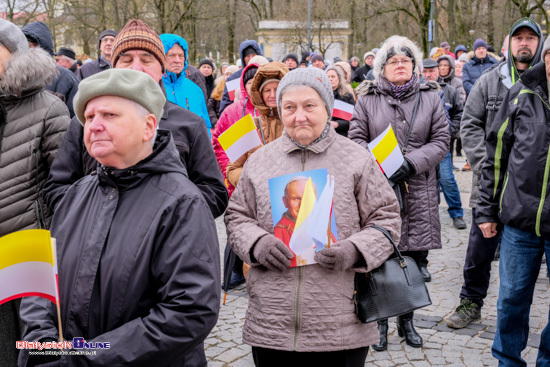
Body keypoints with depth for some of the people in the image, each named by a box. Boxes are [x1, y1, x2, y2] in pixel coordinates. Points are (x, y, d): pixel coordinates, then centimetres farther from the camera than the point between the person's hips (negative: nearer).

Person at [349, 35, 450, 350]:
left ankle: (407, 319, 26)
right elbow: (356, 139, 2)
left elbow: (441, 141, 3)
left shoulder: (430, 98, 8)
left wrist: (411, 163, -12)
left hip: (419, 191, 2)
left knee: (415, 260, 8)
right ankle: (380, 320, 18)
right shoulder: (368, 99, 5)